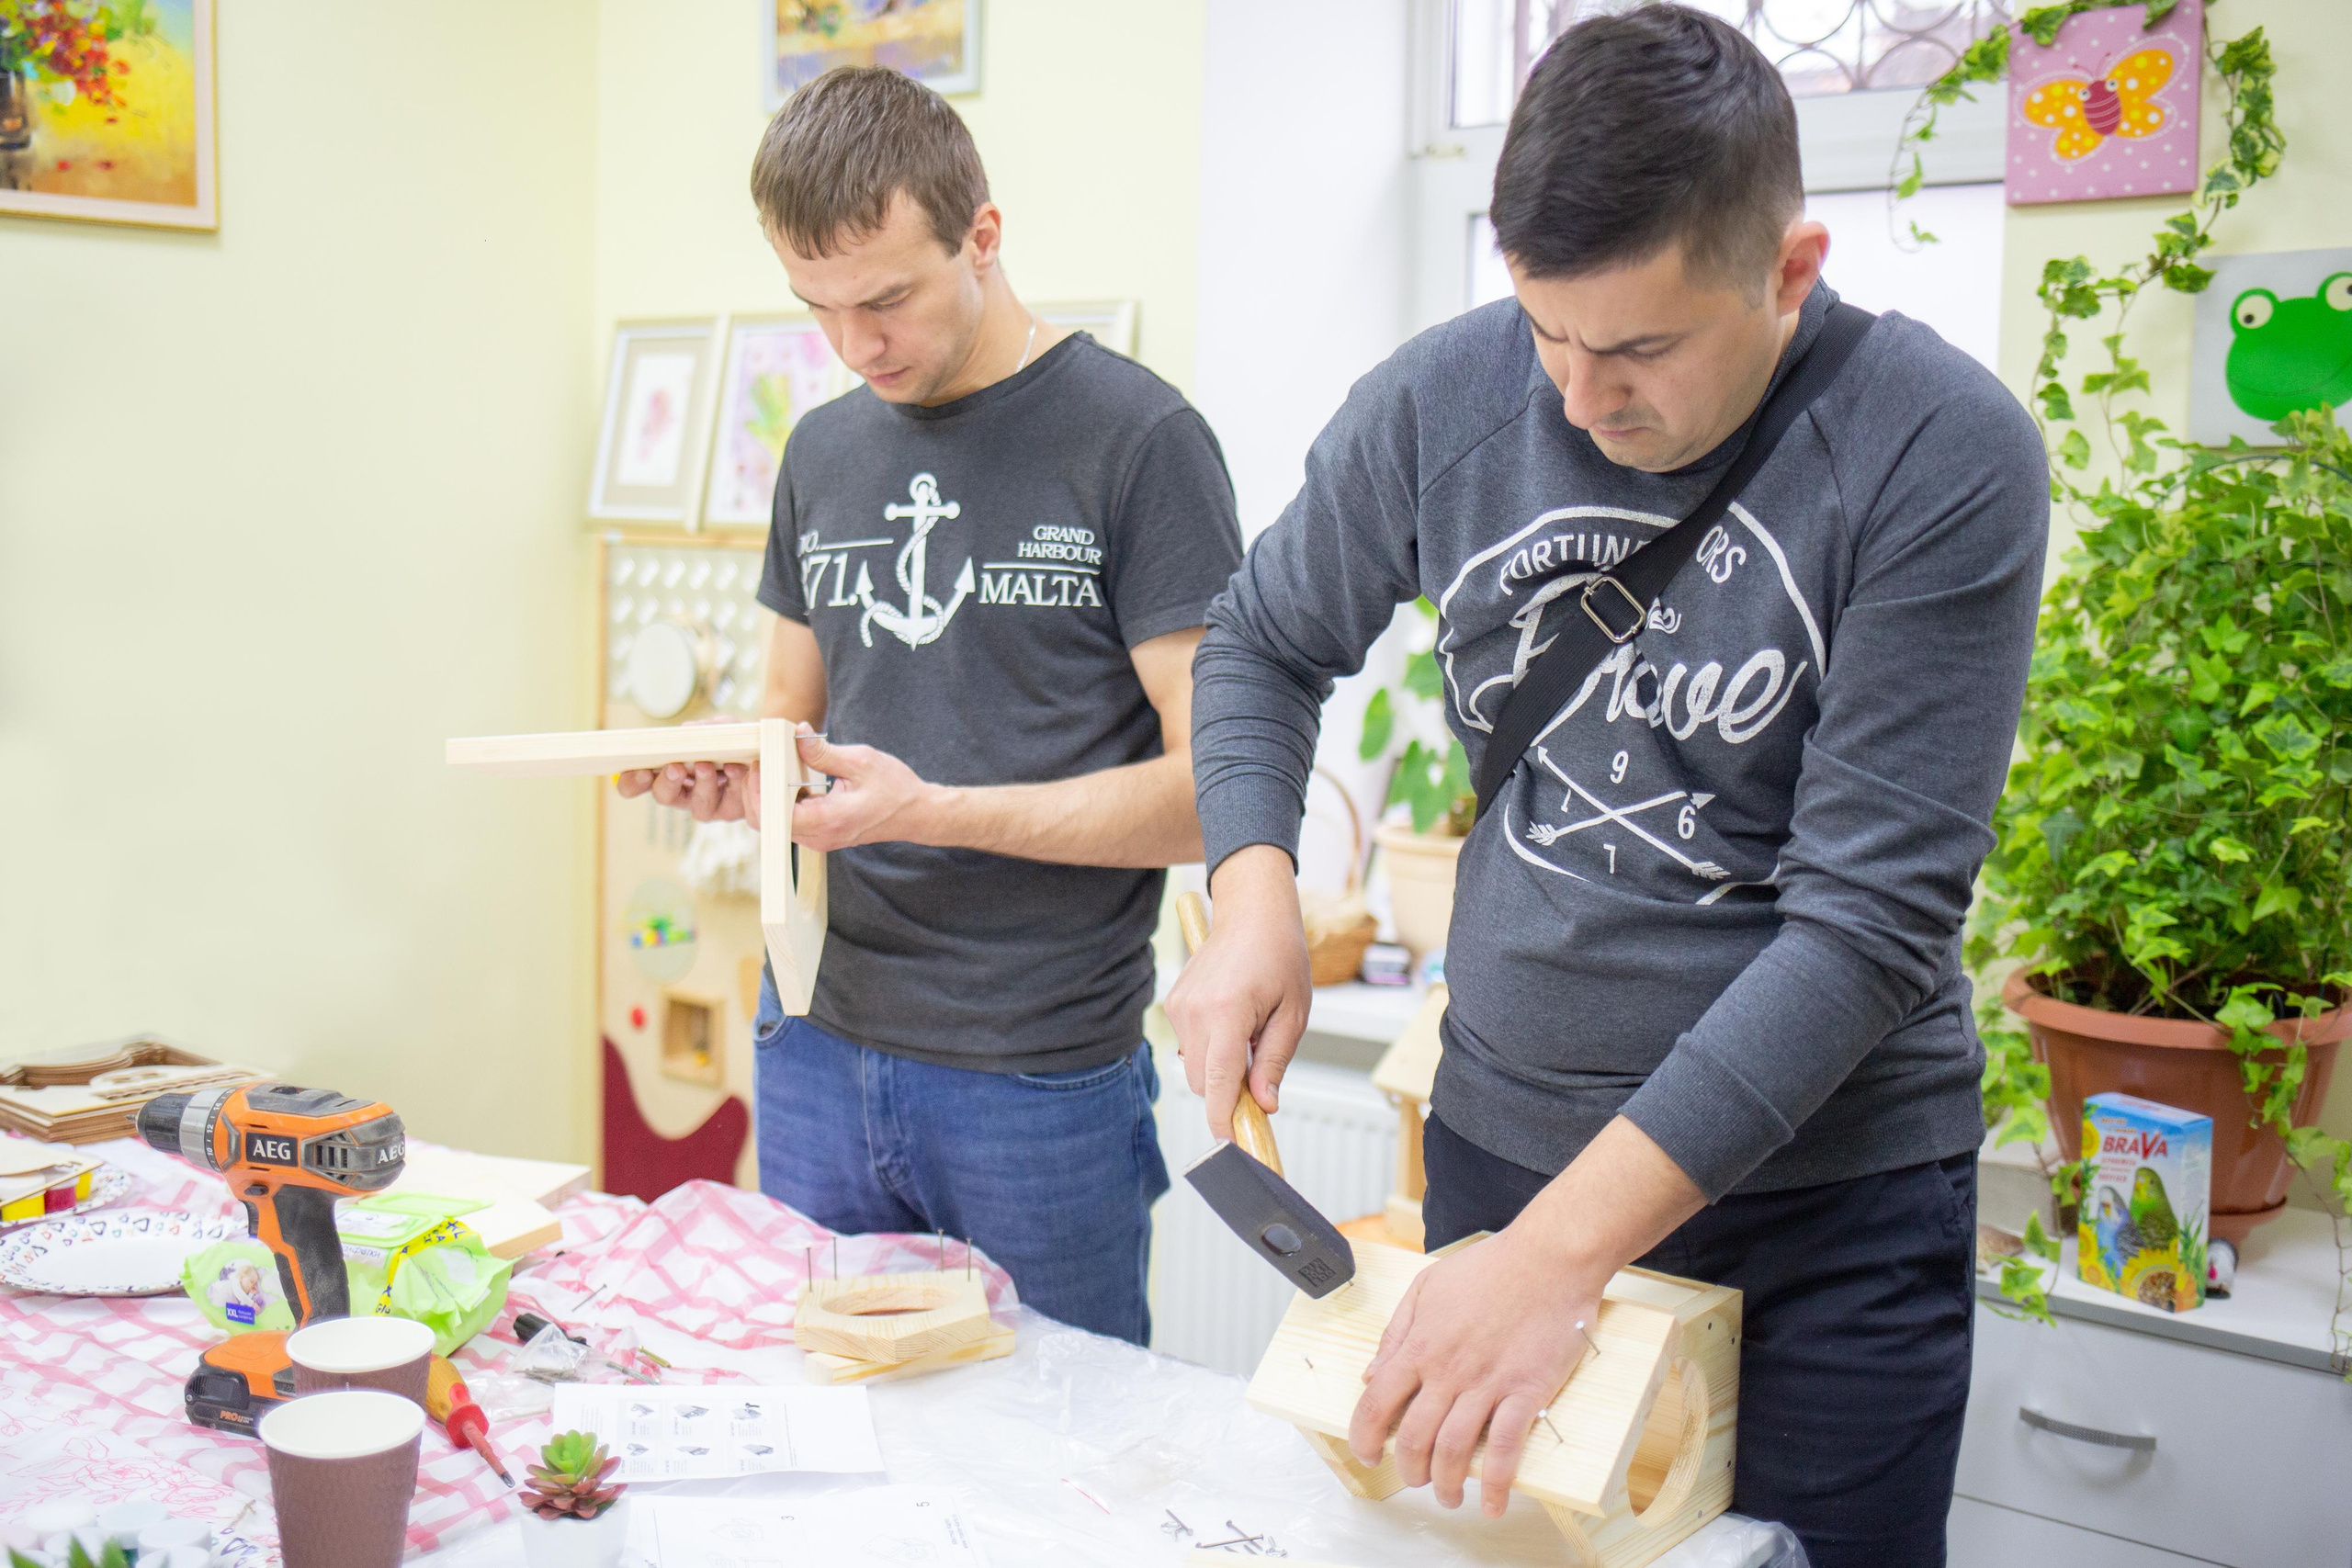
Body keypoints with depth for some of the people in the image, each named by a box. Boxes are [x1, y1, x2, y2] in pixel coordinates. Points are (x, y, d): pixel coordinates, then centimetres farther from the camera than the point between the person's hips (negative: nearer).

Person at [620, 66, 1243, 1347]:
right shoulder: (824, 451, 11)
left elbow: (1213, 786, -13)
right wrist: (729, 774, -2)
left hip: (1041, 1079, -5)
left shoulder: (1136, 439, -10)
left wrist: (933, 811, -20)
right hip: (816, 1048, 6)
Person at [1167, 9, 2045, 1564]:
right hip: (1498, 1137, 3)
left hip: (1829, 1194, -3)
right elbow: (1263, 644, 10)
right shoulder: (1445, 400, -7)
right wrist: (1254, 895, -9)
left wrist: (1562, 1249, -24)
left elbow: (1872, 914, -20)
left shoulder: (1946, 456, -17)